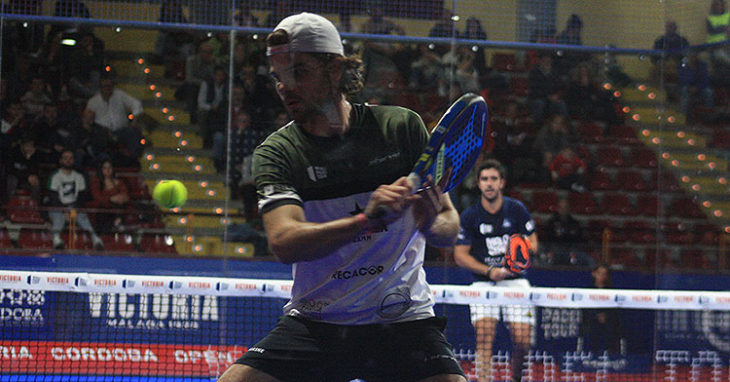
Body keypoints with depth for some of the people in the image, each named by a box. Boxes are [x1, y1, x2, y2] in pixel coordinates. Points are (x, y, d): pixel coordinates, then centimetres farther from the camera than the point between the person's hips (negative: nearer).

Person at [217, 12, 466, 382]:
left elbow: (450, 226, 1)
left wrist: (431, 224, -24)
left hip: (403, 320, 0)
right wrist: (365, 220, -37)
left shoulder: (402, 127, -2)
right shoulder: (276, 153, -5)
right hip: (312, 324, 1)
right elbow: (283, 242, -21)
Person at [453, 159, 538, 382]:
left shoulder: (516, 209, 1)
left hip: (514, 280, 0)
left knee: (522, 338, -8)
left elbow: (532, 242, 7)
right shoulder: (470, 216, -1)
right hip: (483, 282, 0)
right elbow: (460, 255, 0)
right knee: (484, 334, -21)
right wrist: (490, 271, -14)